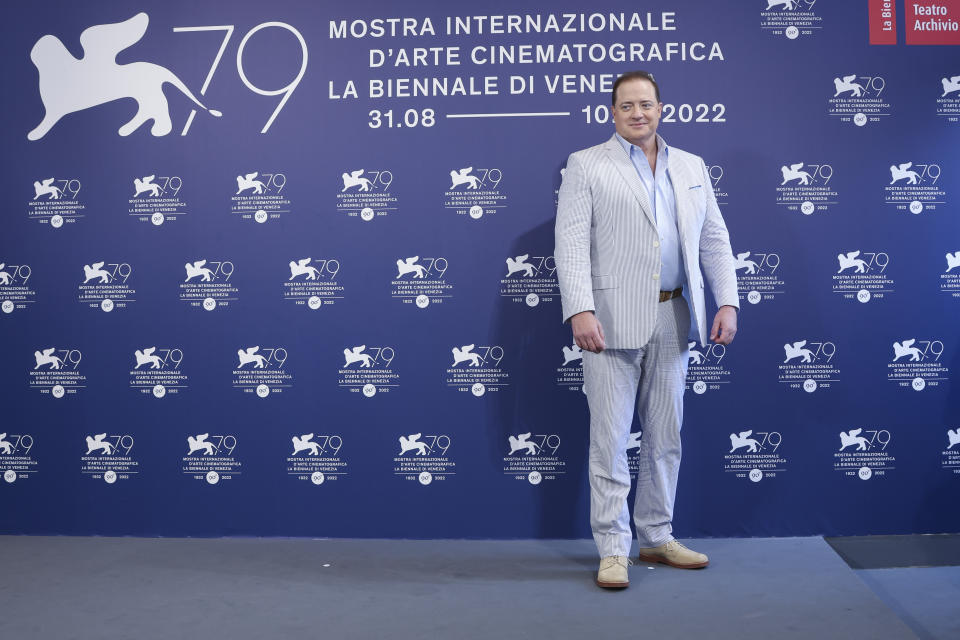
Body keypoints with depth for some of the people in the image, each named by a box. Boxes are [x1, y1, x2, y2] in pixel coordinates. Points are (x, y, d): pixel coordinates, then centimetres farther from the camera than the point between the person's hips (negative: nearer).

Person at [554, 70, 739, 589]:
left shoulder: (691, 168, 16)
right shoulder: (586, 166, 3)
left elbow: (714, 240, 14)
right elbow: (571, 244, -8)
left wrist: (727, 302, 1)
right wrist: (580, 310, -20)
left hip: (672, 318, 5)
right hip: (612, 319, -4)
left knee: (666, 437, 12)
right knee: (609, 439, -1)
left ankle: (657, 538, 25)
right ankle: (612, 550, 9)